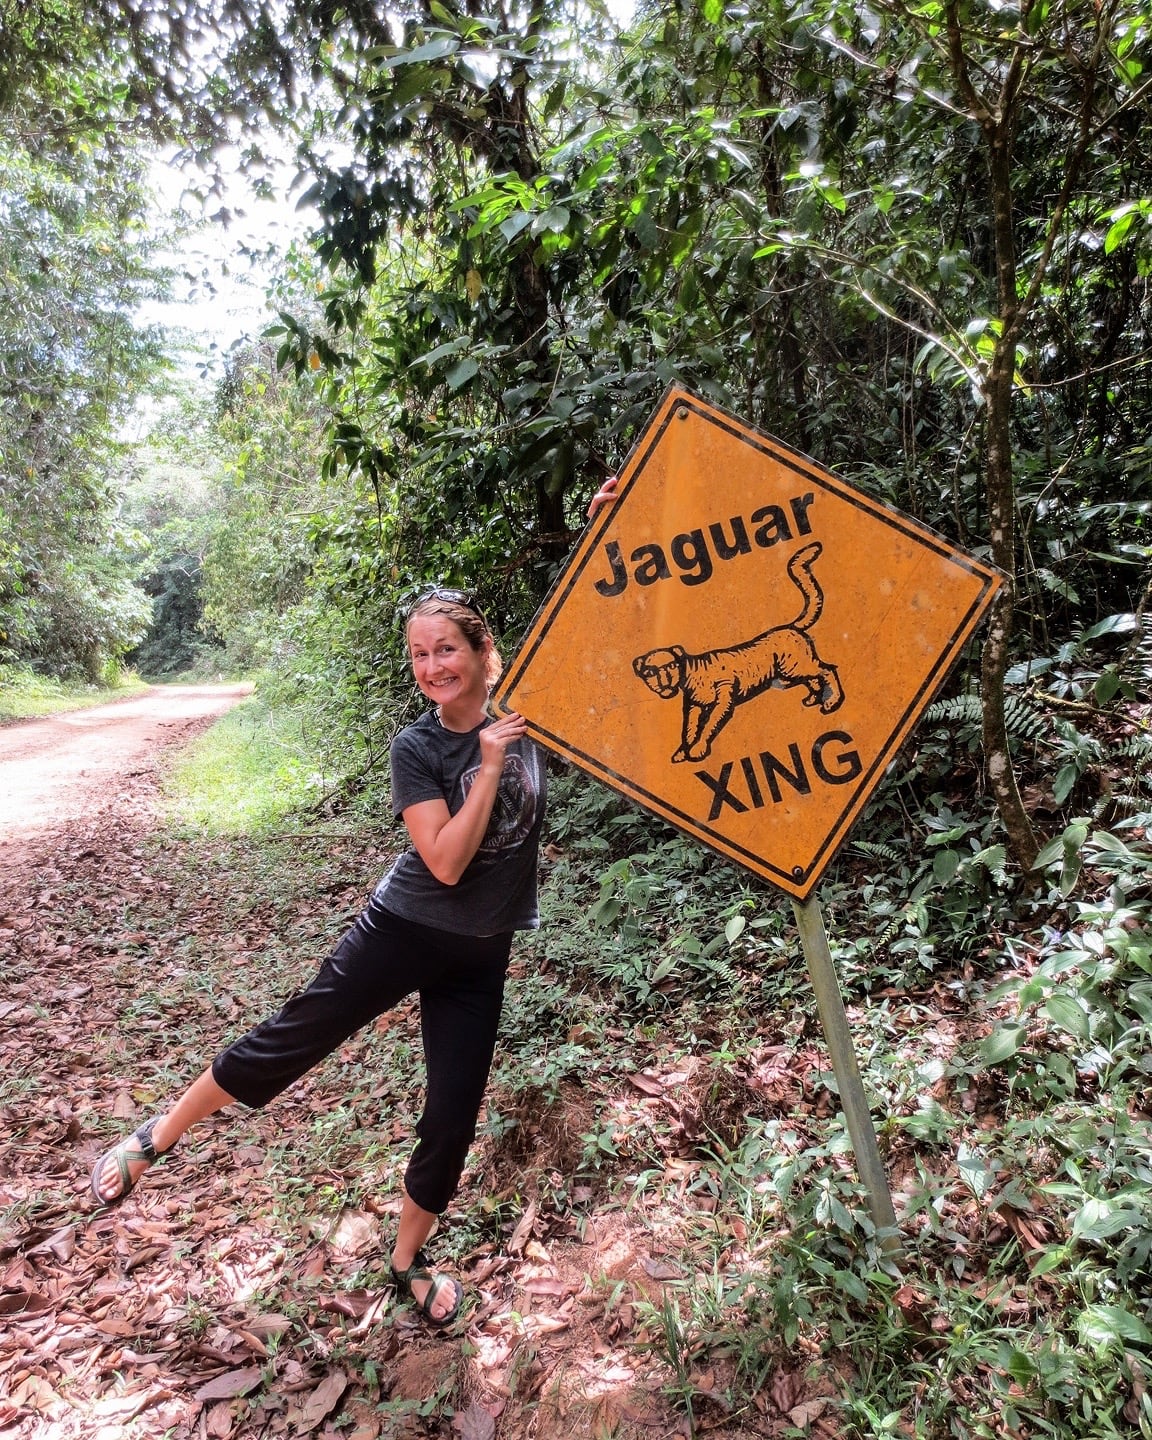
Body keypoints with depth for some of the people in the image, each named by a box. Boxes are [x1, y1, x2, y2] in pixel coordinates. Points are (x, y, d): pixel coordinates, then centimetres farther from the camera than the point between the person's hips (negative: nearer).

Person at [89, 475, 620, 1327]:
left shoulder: (525, 712, -5)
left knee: (453, 1121, 11)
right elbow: (447, 861, -22)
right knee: (285, 1045, 5)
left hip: (478, 958, 3)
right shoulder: (417, 747, -12)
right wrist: (491, 764, -25)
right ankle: (159, 1136, 33)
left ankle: (409, 1262, 37)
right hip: (404, 933, -3)